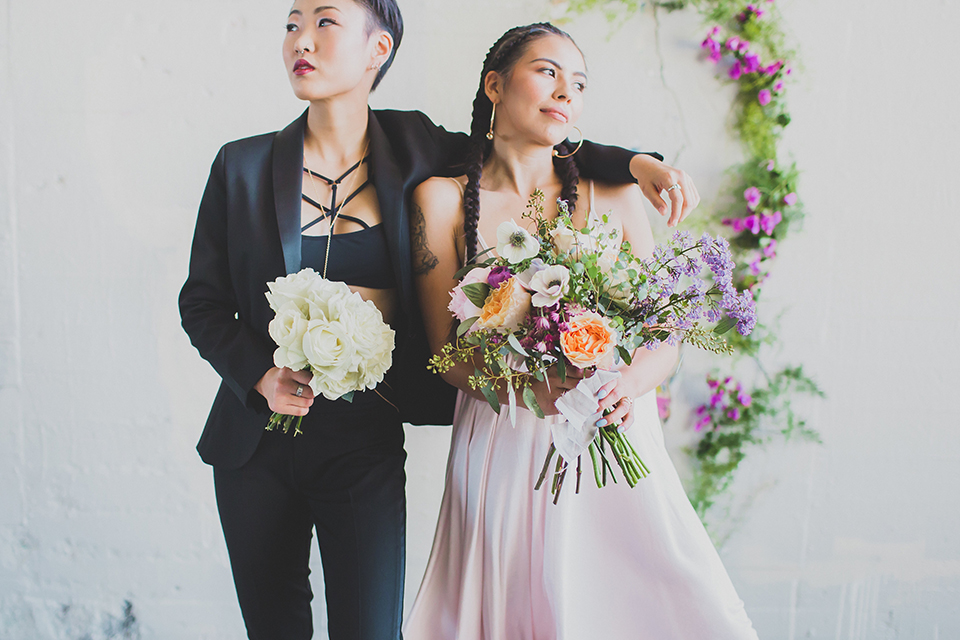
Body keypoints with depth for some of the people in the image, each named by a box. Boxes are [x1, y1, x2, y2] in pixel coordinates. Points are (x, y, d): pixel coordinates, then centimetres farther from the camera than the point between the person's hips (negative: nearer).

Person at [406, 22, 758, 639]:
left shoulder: (616, 197, 5)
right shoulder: (442, 200, 1)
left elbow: (665, 339, 5)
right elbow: (446, 350, -1)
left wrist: (625, 385, -18)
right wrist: (528, 386, -20)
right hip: (503, 456, -1)